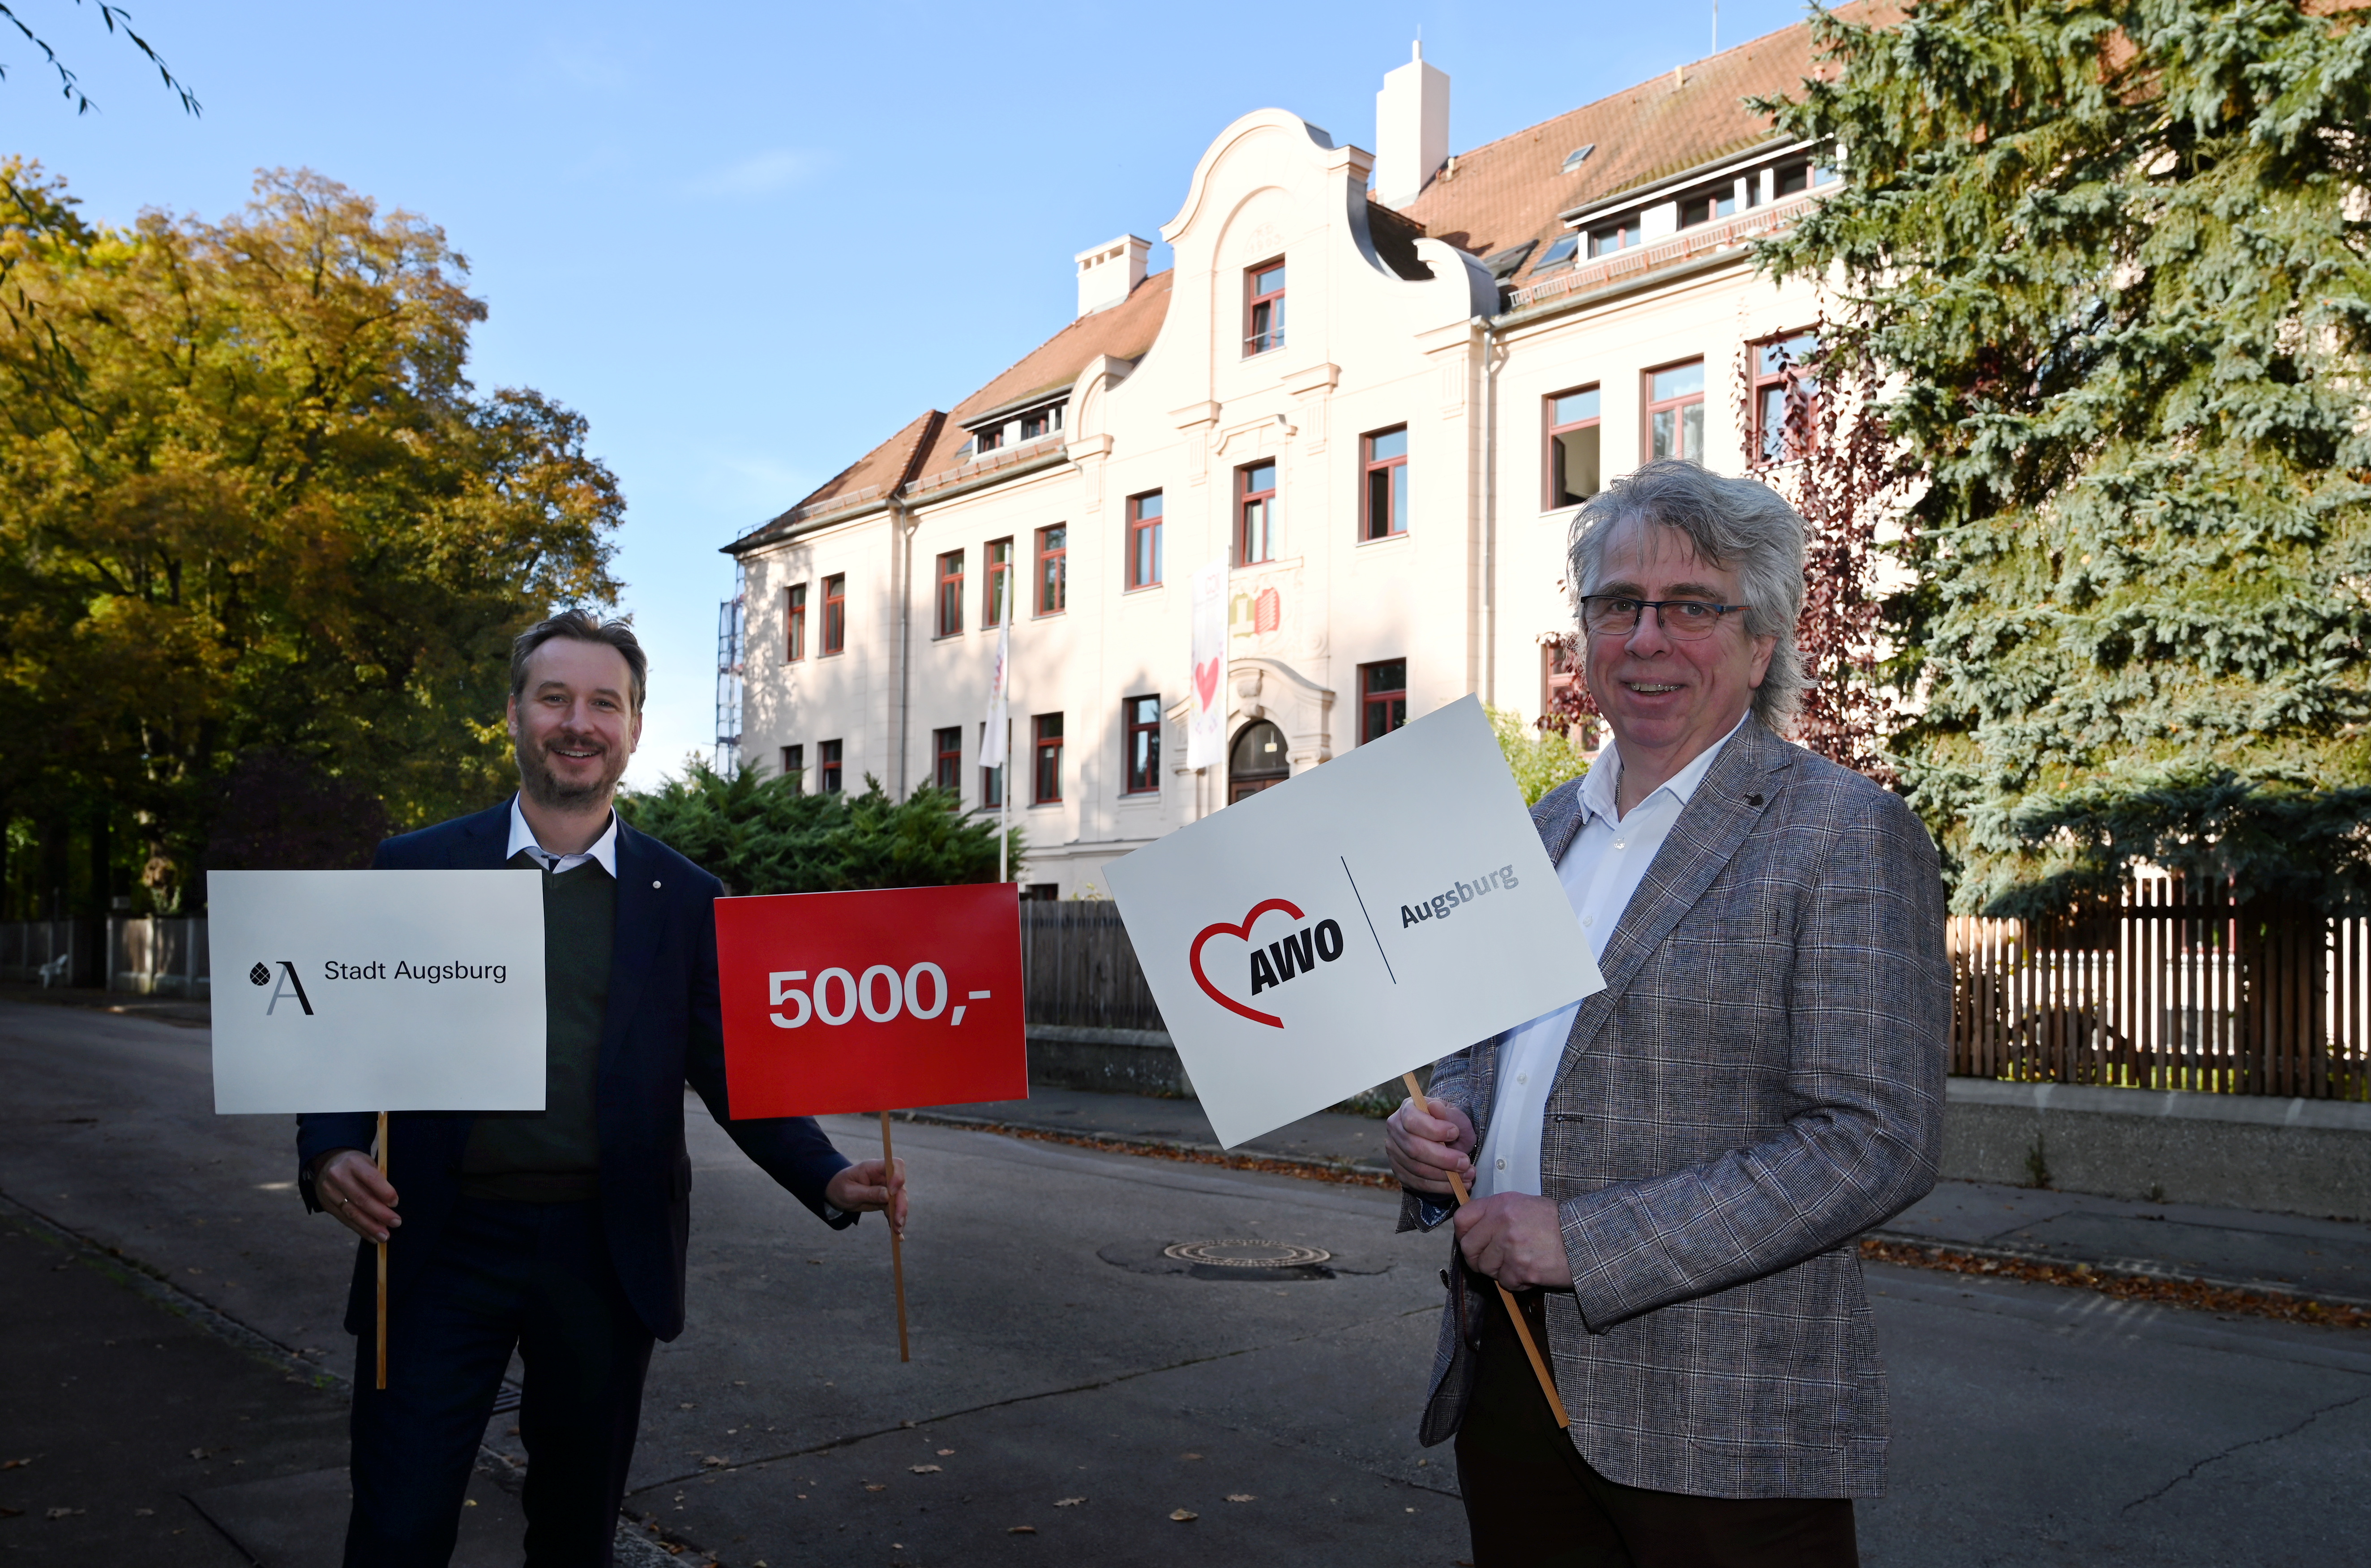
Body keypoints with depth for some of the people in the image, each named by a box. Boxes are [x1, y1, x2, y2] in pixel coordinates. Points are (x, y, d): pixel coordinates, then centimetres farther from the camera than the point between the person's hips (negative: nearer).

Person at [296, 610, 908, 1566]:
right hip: (443, 1250, -1)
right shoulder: (417, 868, 3)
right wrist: (330, 1155, -17)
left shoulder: (686, 901, 3)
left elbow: (731, 1075, 3)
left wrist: (831, 1181, -12)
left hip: (605, 1262, 1)